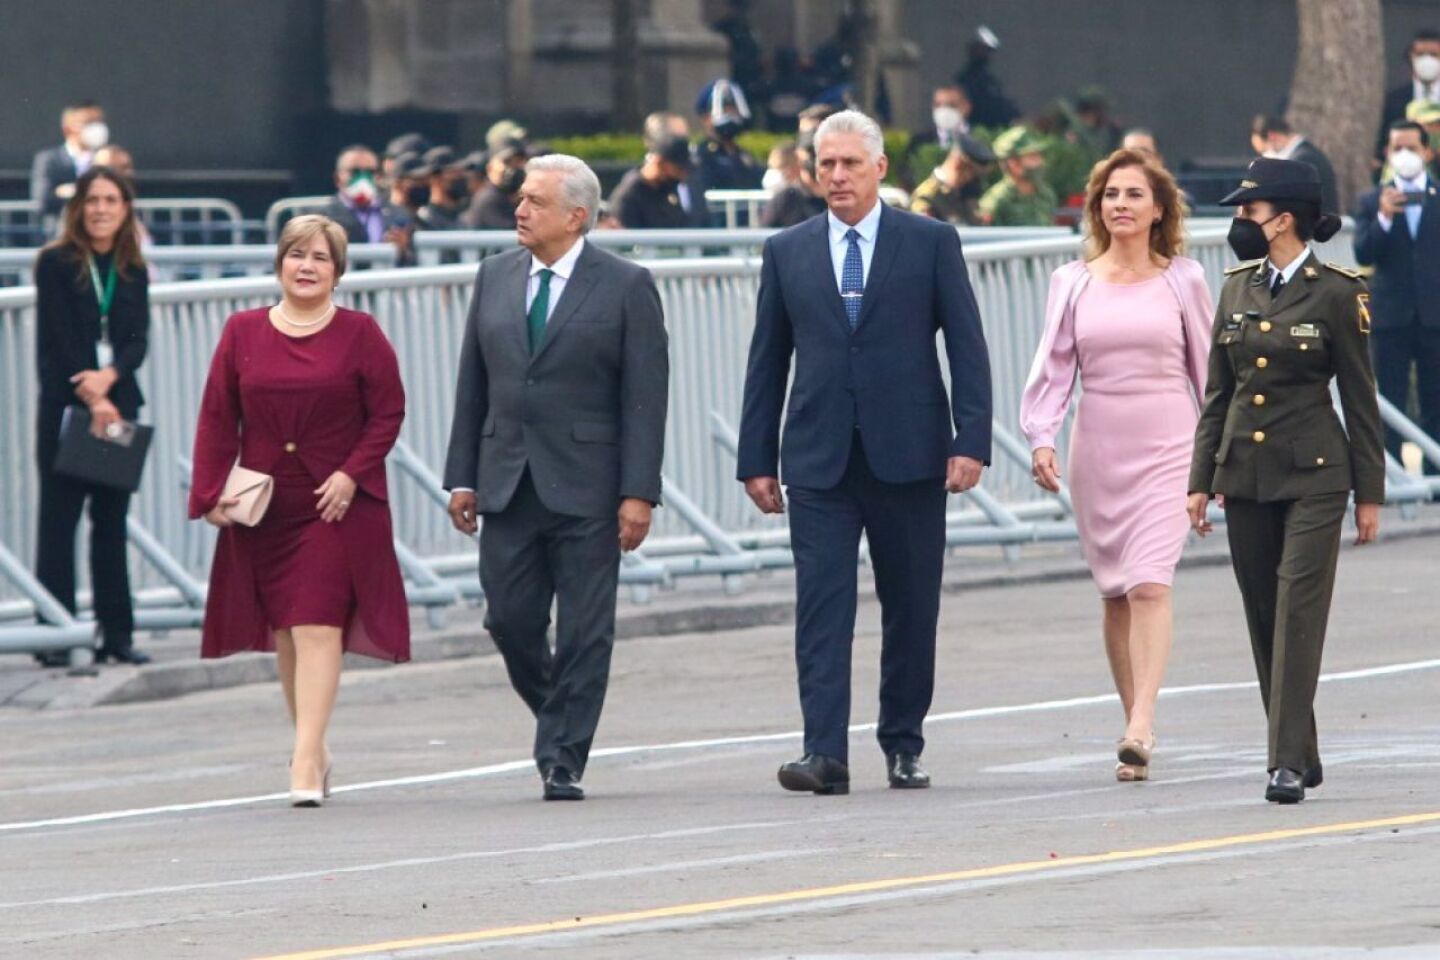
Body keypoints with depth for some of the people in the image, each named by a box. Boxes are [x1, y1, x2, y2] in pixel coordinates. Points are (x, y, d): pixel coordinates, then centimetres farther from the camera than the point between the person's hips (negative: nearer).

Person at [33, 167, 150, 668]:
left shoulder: (133, 271, 11)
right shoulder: (56, 264, -2)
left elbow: (139, 341, 3)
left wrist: (109, 377, -17)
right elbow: (58, 339, -9)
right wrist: (92, 401, -17)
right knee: (58, 519, -3)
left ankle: (117, 633, 9)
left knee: (112, 522, 7)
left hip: (118, 404, 4)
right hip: (64, 406, -4)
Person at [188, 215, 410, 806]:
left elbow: (388, 414, 0)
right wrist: (212, 492, -3)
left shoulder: (360, 335, 0)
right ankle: (314, 749, 23)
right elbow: (217, 418, 6)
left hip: (338, 507, -3)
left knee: (317, 625, -12)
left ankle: (306, 759, -16)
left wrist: (351, 474, -12)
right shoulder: (242, 333, 6)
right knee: (283, 631, 9)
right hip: (263, 510, 3)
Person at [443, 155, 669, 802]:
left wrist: (639, 493, -12)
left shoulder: (625, 287, -4)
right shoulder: (496, 277, 10)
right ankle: (560, 720, 27)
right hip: (507, 482, 4)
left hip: (585, 487, -4)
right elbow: (473, 384, 12)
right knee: (510, 620, 4)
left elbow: (645, 397, -6)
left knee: (584, 631, -2)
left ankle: (563, 763, 4)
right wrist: (462, 477, 6)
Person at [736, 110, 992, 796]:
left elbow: (967, 347, 1)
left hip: (907, 454, -1)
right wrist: (757, 458, 6)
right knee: (822, 607, -9)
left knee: (911, 609, 5)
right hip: (818, 460, 1)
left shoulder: (931, 243, 4)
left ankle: (903, 746, 18)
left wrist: (971, 440, -9)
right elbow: (767, 362, 11)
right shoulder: (787, 253, 10)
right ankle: (826, 753, -14)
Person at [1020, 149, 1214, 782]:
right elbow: (1053, 367, 5)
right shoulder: (1073, 283, 7)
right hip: (1098, 450, 3)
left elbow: (1209, 368, 9)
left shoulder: (1183, 280, 4)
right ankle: (1135, 728, 14)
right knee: (1114, 593, 6)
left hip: (1167, 446, -3)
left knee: (1149, 584, -16)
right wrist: (1041, 438, -9)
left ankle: (1140, 729, -25)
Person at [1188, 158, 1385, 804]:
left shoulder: (1335, 293, -5)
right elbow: (1218, 394, 13)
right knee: (1264, 621, 7)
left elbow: (1359, 398, -2)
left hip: (1313, 476, -5)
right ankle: (1299, 752, 17)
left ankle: (1288, 763, -13)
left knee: (1298, 613, -11)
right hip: (1245, 476, 5)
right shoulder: (1238, 290, 9)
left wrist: (1369, 491, -2)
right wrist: (1201, 479, 8)